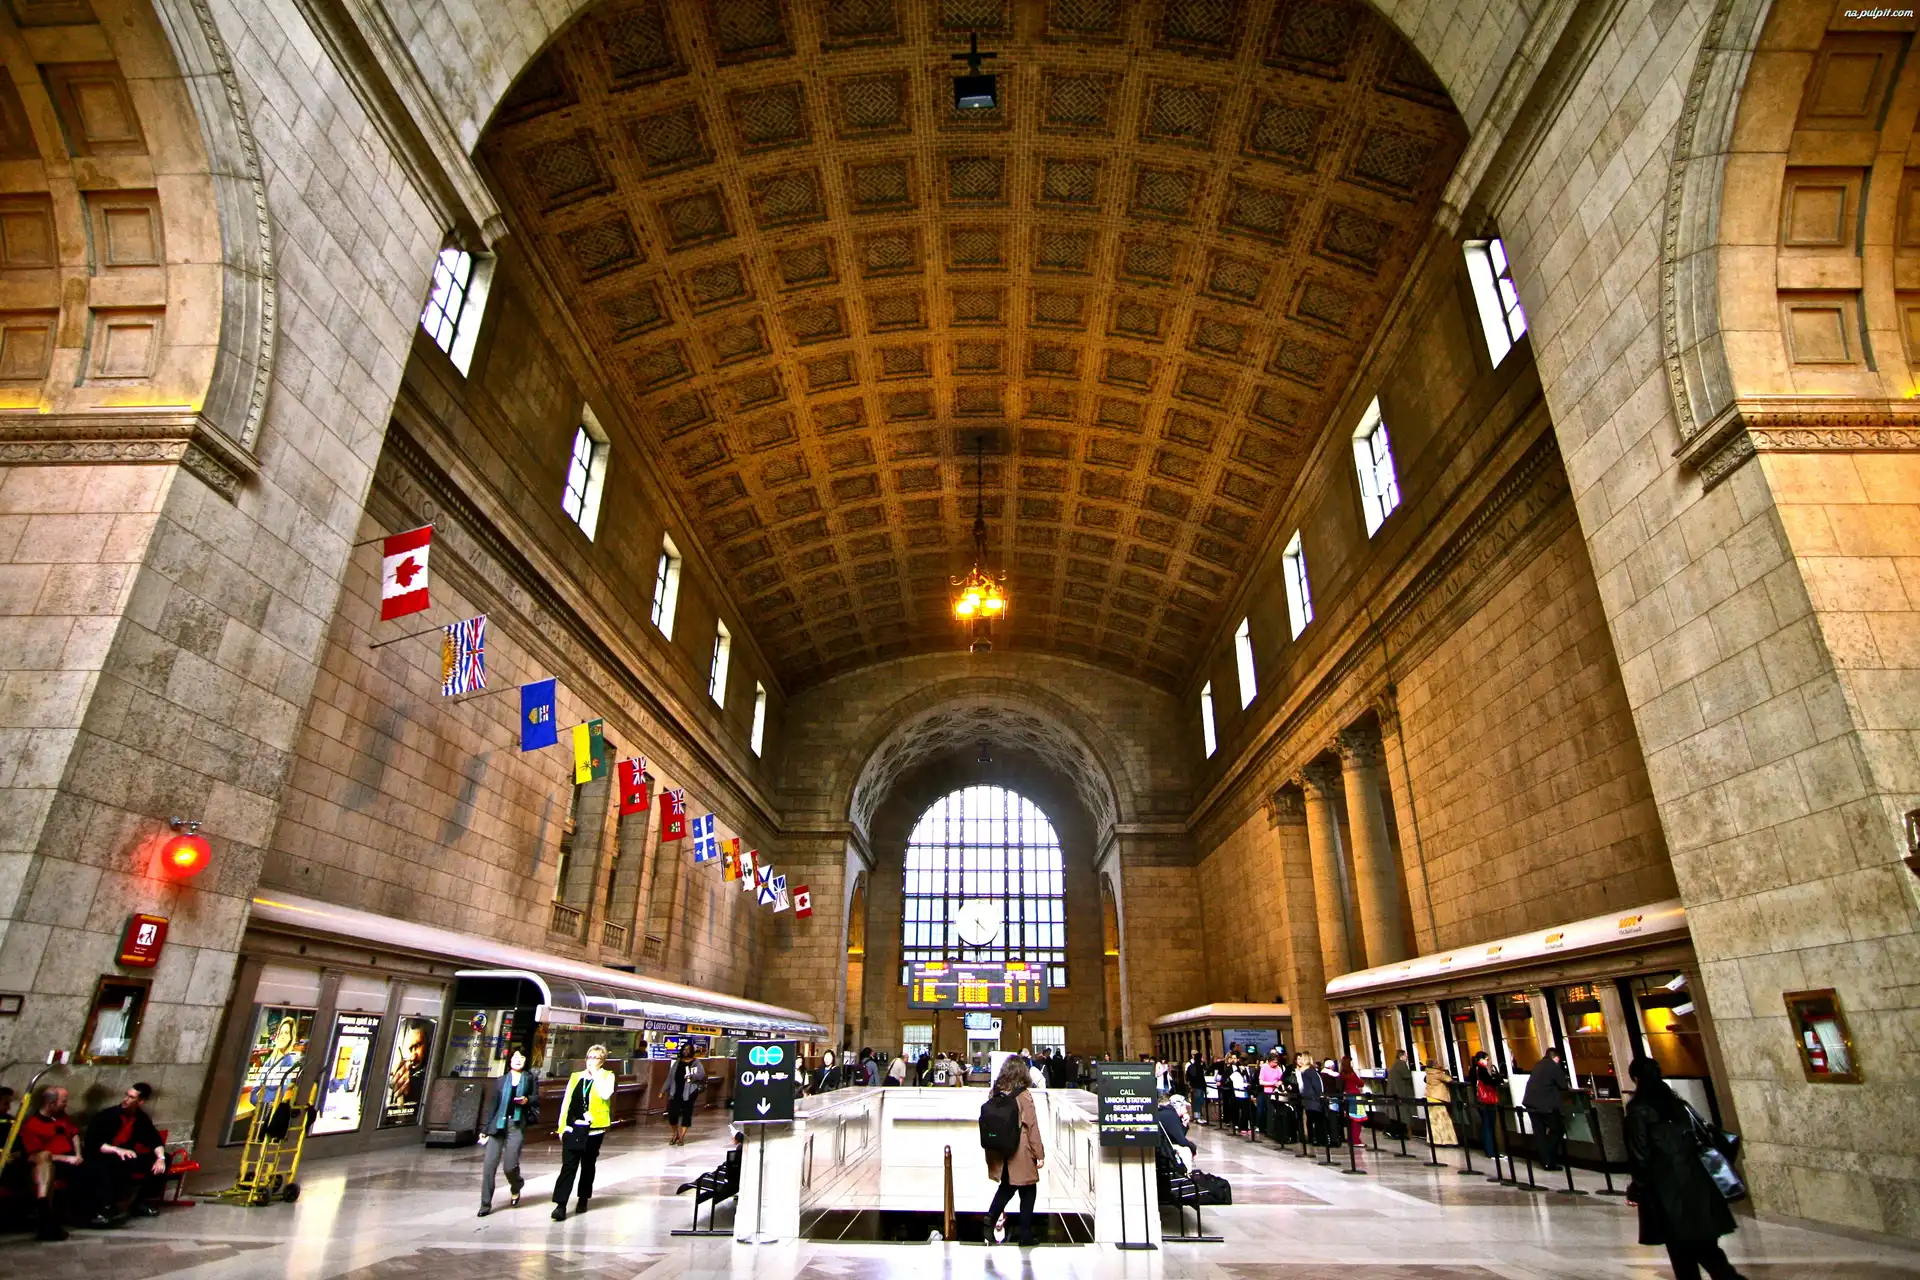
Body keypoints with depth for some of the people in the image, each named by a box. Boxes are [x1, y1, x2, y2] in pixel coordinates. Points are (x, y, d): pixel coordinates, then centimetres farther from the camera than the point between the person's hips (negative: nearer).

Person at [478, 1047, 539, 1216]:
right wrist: (486, 1129, 5)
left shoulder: (531, 1078, 7)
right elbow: (492, 1104, 9)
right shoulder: (501, 1080, 10)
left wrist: (527, 1100, -10)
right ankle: (485, 1204, 8)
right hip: (498, 1124, 2)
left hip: (517, 1126, -2)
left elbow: (536, 1098, 12)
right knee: (489, 1165, -6)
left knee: (510, 1165, -8)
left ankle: (516, 1188, 25)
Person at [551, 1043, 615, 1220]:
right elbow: (566, 1102, 10)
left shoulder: (607, 1076, 1)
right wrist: (561, 1126, 4)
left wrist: (595, 1073, -13)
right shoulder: (576, 1076, 11)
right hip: (573, 1128, 2)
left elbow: (605, 1094, -19)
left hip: (594, 1129, -2)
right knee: (568, 1166, -6)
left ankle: (583, 1199, 26)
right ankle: (561, 1204, -4)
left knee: (588, 1165, 10)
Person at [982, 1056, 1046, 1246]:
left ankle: (990, 1222, 12)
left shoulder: (995, 1093, -2)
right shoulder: (1024, 1095, -14)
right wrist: (1040, 1154, -4)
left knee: (1006, 1187, 20)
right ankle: (1025, 1236, 14)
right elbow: (1032, 1126, -12)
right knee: (1028, 1192, 9)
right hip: (1020, 1153, -5)